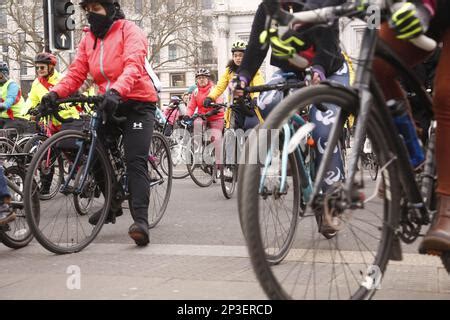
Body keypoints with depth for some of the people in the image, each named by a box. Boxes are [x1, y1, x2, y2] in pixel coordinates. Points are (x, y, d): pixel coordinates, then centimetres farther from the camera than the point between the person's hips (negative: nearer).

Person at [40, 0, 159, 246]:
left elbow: (133, 66, -27)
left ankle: (141, 220, -19)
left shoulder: (129, 31, -10)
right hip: (108, 105, 6)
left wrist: (116, 91, -45)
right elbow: (76, 73, -1)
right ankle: (113, 203, 25)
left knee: (135, 161, -15)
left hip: (137, 103, -6)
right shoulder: (88, 39, 8)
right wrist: (55, 93, -20)